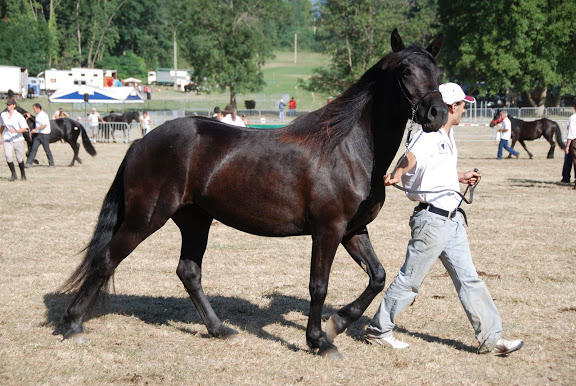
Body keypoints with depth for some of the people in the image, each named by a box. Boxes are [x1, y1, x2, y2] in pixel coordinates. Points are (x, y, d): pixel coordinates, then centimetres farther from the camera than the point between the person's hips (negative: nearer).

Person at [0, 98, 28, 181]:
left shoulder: (19, 116, -10)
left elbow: (25, 129, -15)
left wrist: (15, 131, -30)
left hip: (18, 139, -2)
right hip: (7, 140, 2)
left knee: (20, 158, 4)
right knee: (8, 156, -19)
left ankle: (23, 174, 27)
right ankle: (13, 174, -6)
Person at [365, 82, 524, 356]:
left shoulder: (447, 137, 15)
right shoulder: (428, 136, -15)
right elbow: (411, 158, -37)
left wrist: (462, 178, 38)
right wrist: (397, 174, -56)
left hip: (452, 218, 9)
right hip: (432, 218, -9)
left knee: (468, 279, 11)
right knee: (410, 279, 0)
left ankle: (490, 339, 15)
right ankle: (378, 330, 15)